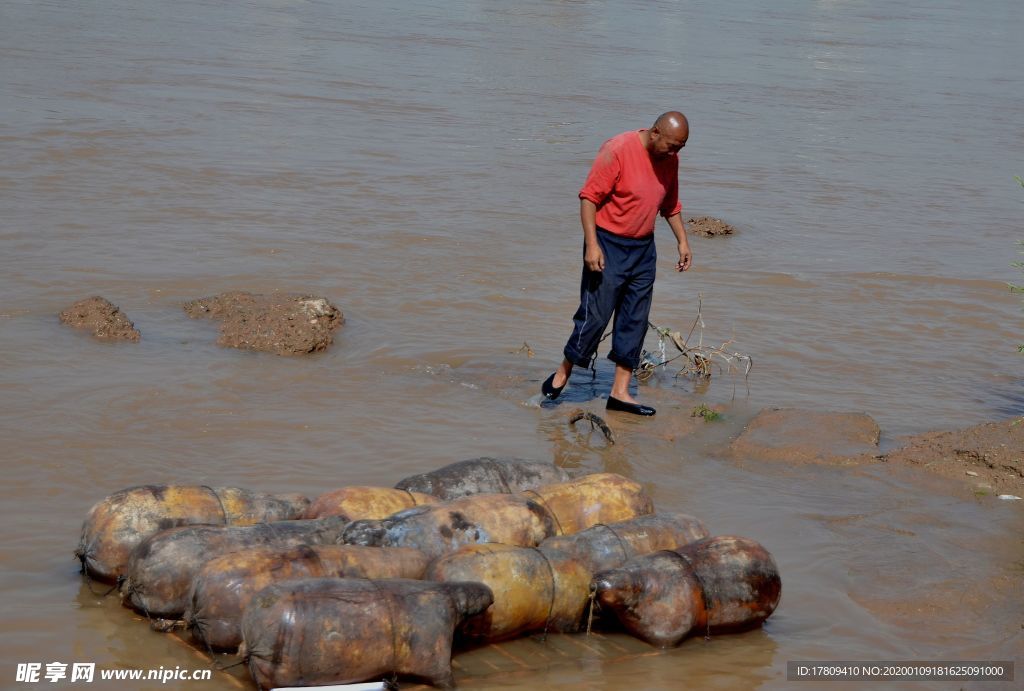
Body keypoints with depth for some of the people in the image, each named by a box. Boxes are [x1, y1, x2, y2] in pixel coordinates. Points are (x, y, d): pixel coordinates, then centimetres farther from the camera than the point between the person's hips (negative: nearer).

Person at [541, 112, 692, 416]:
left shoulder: (670, 159, 3)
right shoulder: (617, 150, -19)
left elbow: (670, 205, 18)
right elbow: (589, 196, -18)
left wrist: (683, 241, 10)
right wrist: (592, 244, -23)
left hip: (644, 249, 7)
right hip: (608, 246, -7)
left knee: (635, 321, 6)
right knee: (595, 316, -4)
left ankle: (620, 392, 11)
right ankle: (563, 374, 16)